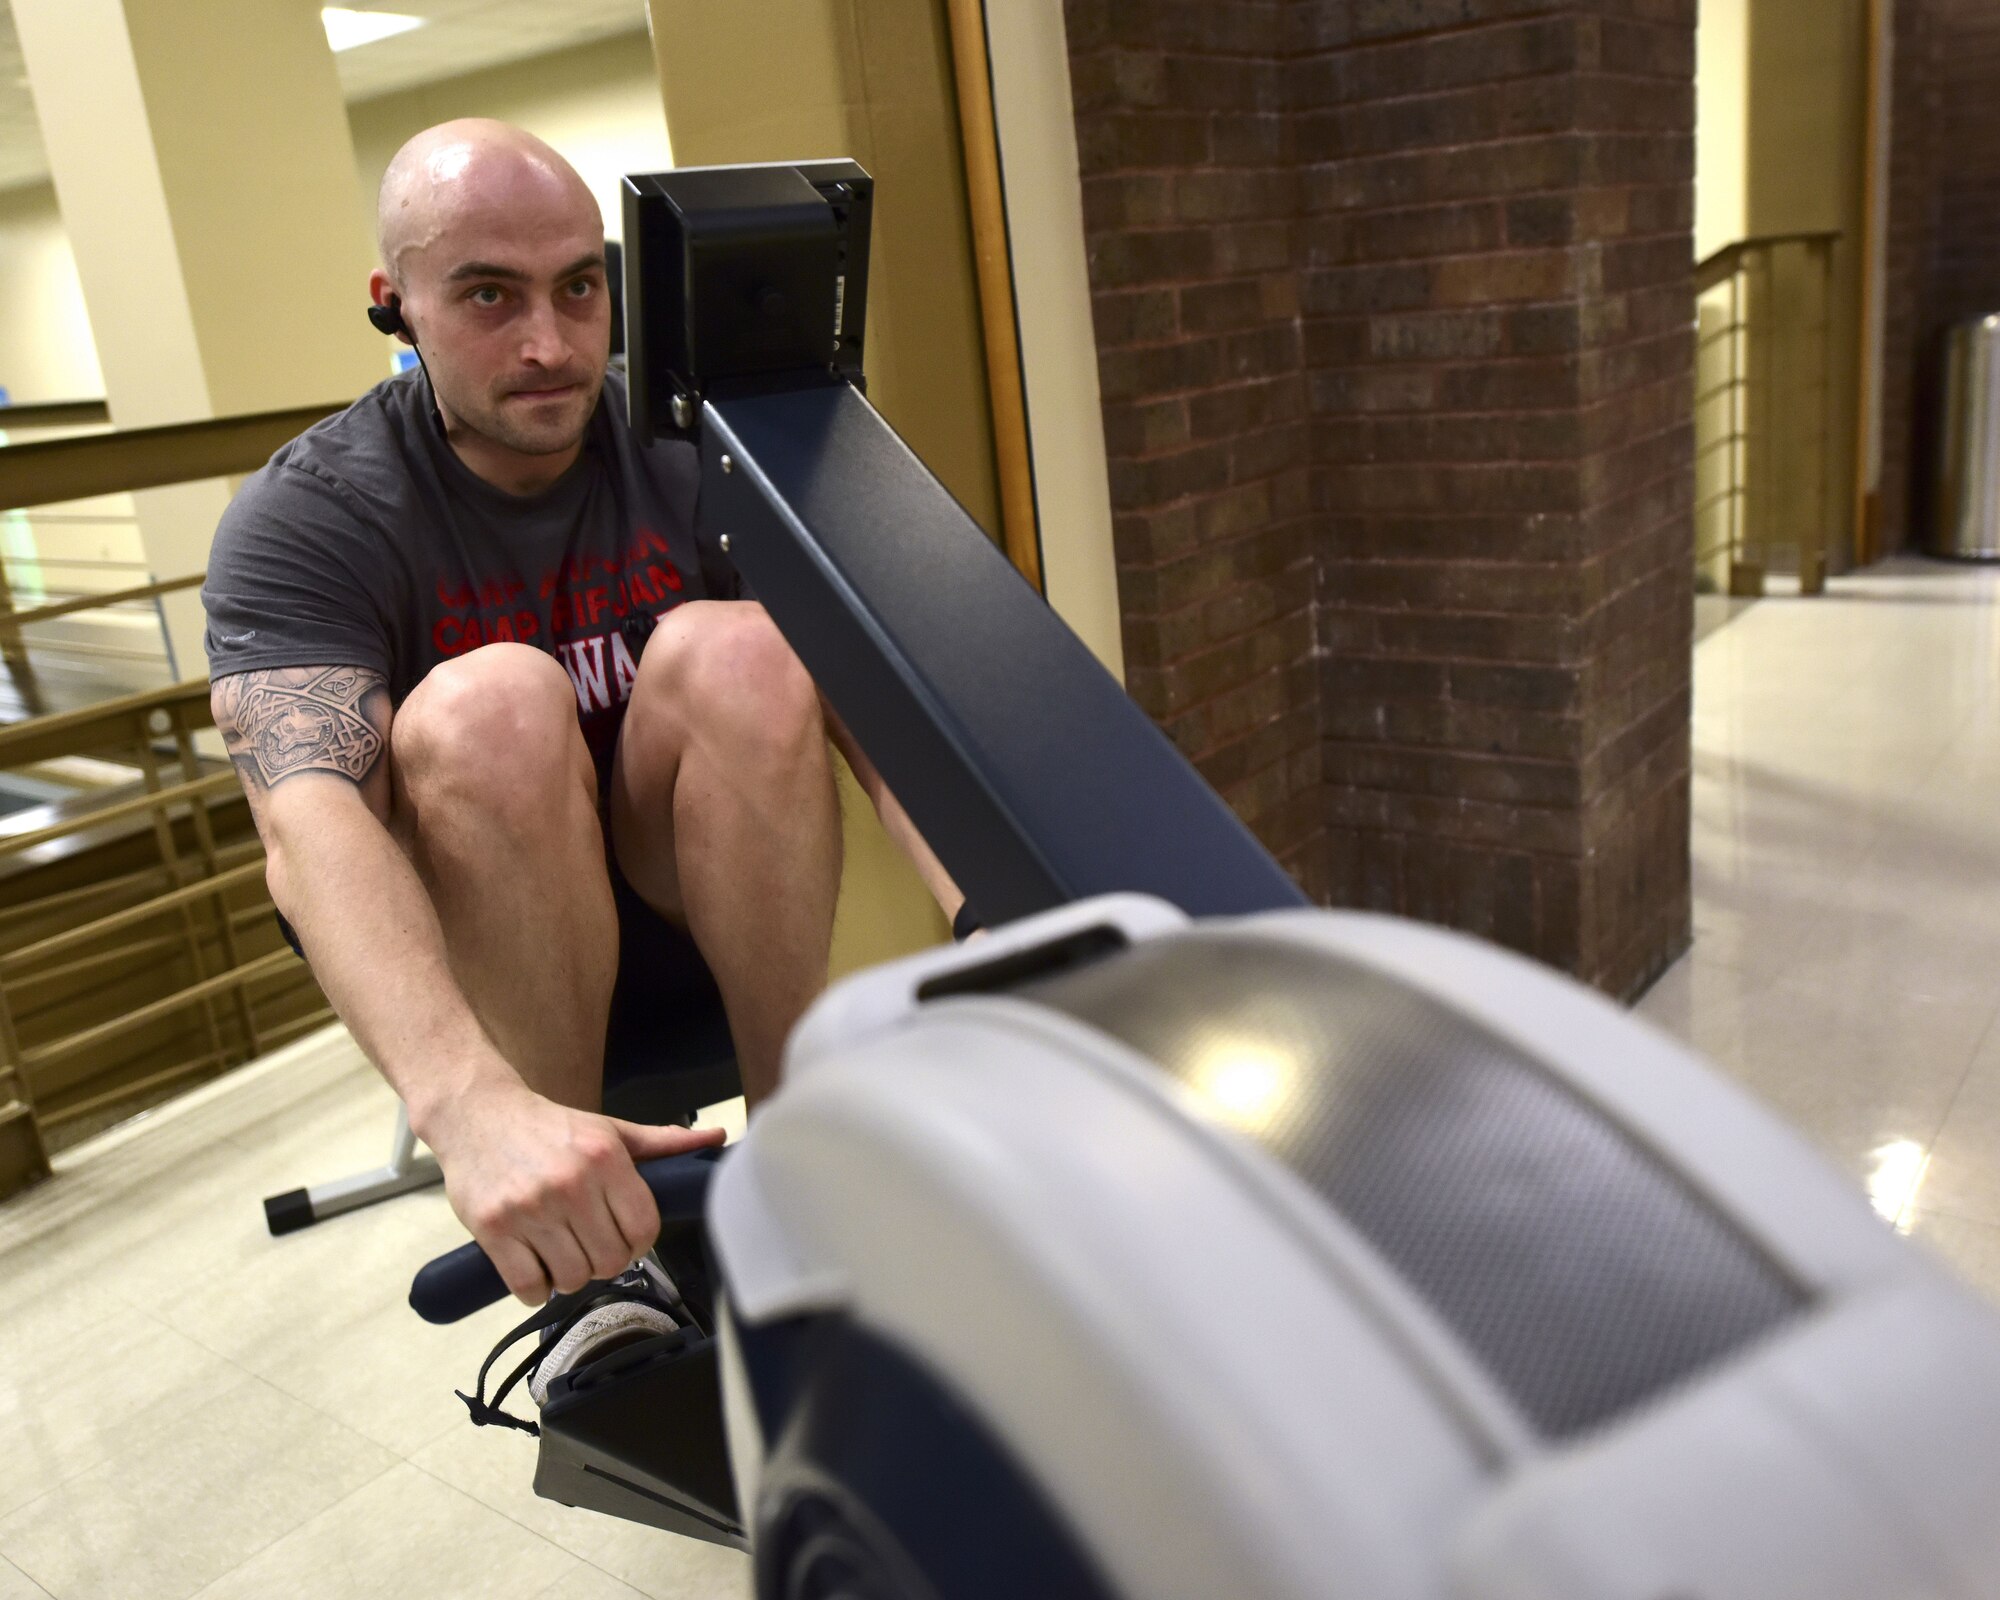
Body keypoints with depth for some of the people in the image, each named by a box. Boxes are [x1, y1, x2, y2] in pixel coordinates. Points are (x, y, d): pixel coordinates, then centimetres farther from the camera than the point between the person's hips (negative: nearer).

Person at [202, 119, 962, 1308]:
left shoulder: (694, 454, -7)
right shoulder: (305, 520, -14)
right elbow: (307, 820, -32)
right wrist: (473, 1105, -51)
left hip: (700, 902, 2)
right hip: (469, 949, -1)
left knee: (738, 655, -27)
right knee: (494, 708, -32)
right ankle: (585, 1278, -19)